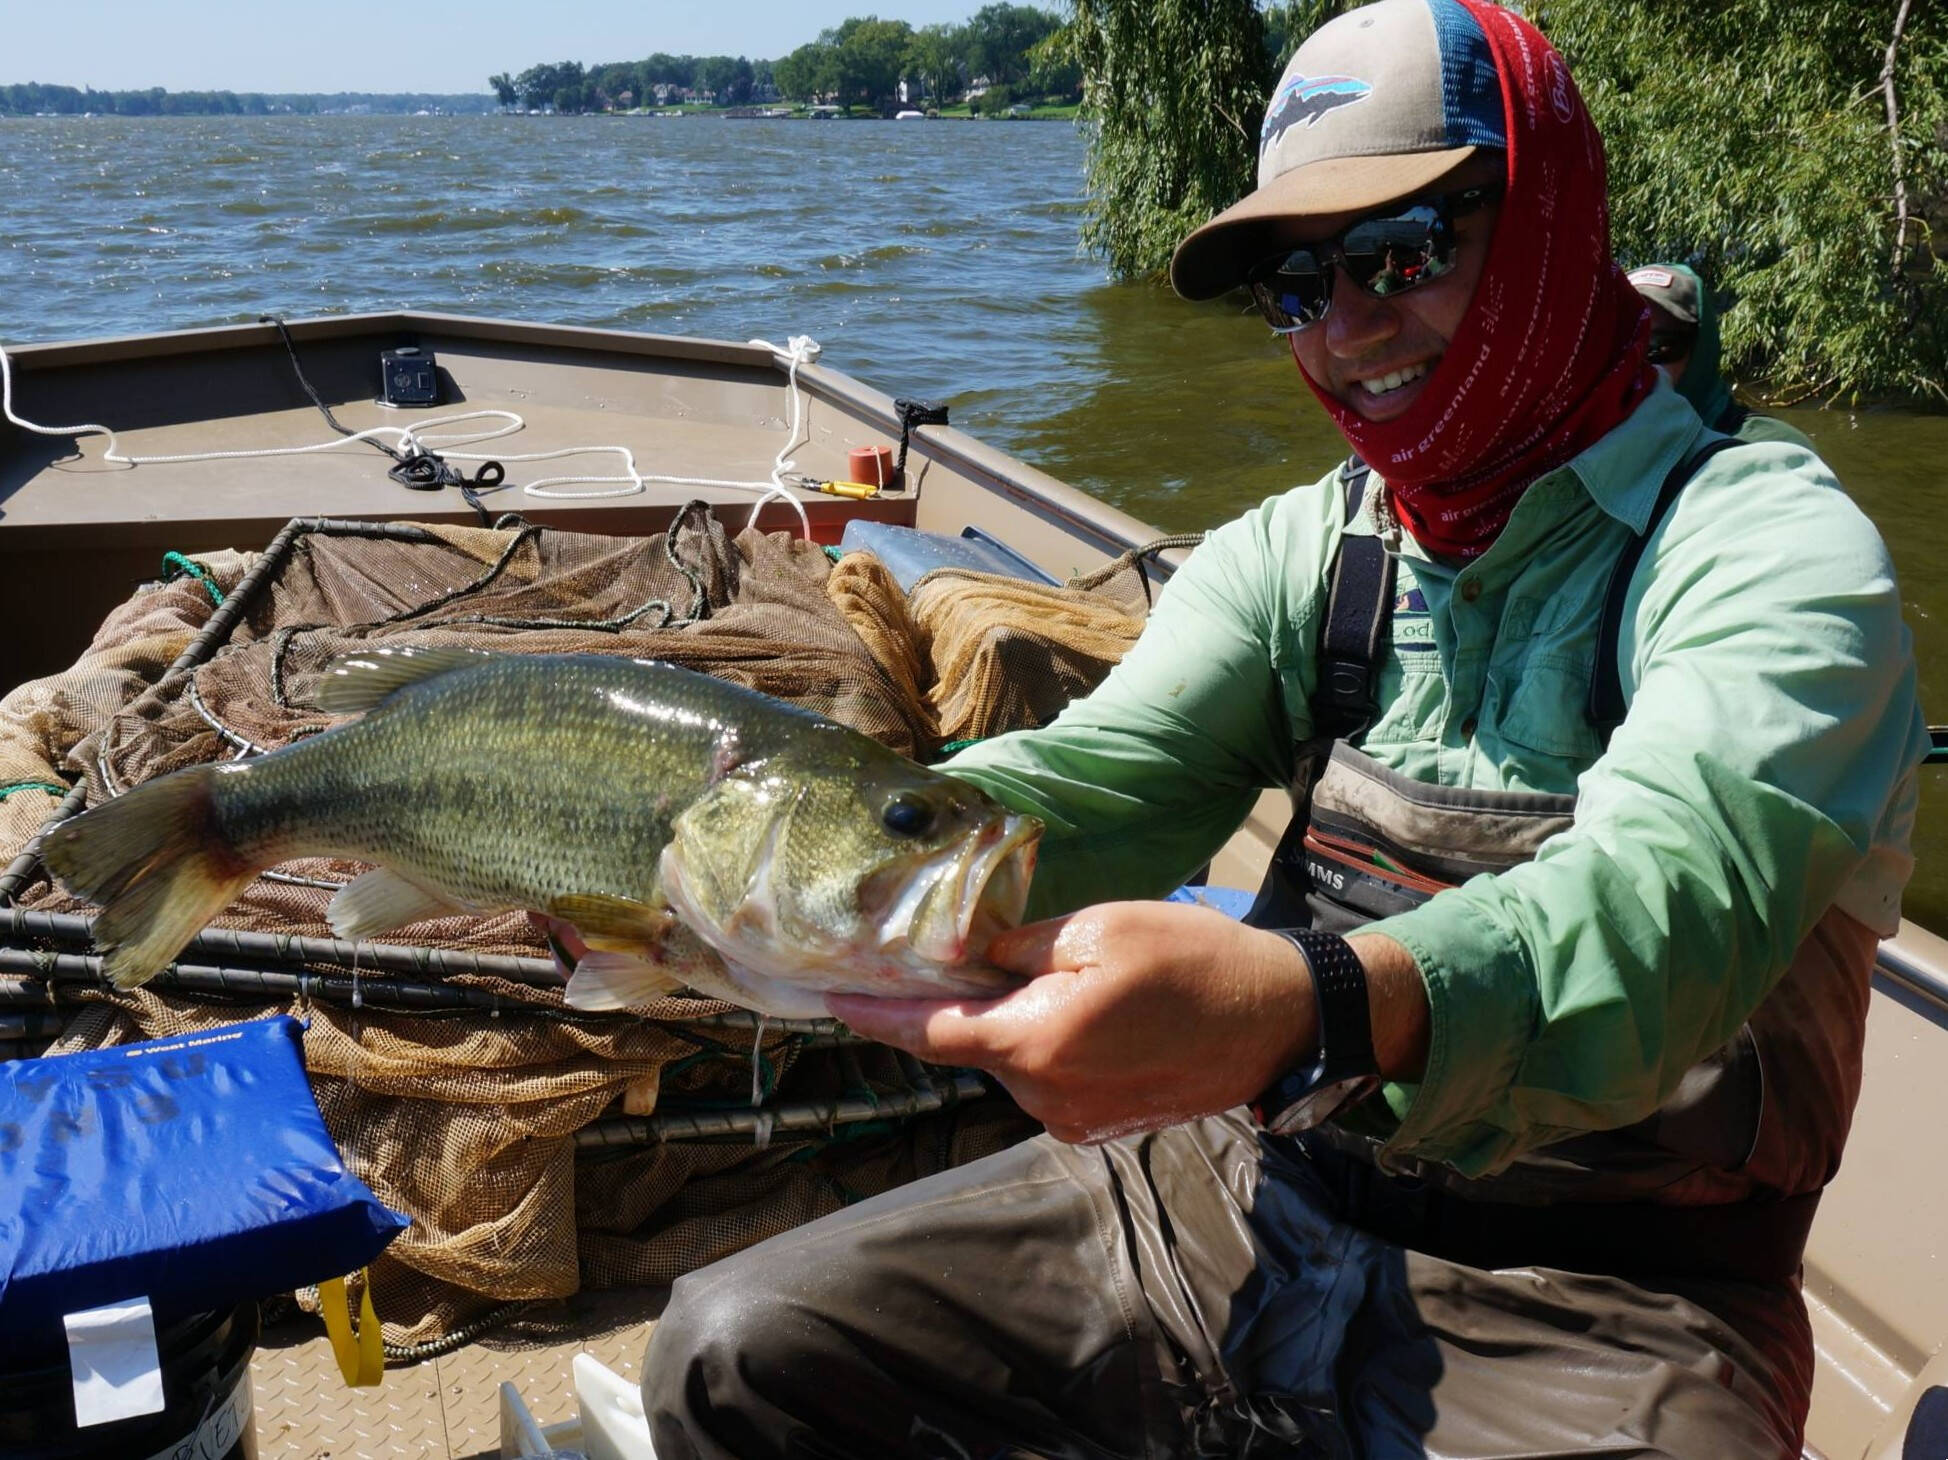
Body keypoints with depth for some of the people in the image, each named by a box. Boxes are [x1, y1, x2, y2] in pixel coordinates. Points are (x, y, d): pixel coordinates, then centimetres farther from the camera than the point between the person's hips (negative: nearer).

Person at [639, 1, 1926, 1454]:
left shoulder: (1765, 541, -10)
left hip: (1586, 1315, -4)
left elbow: (1676, 899, -29)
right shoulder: (1294, 554, 8)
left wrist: (1303, 1007, -48)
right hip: (1250, 1189, 5)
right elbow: (1091, 783, -7)